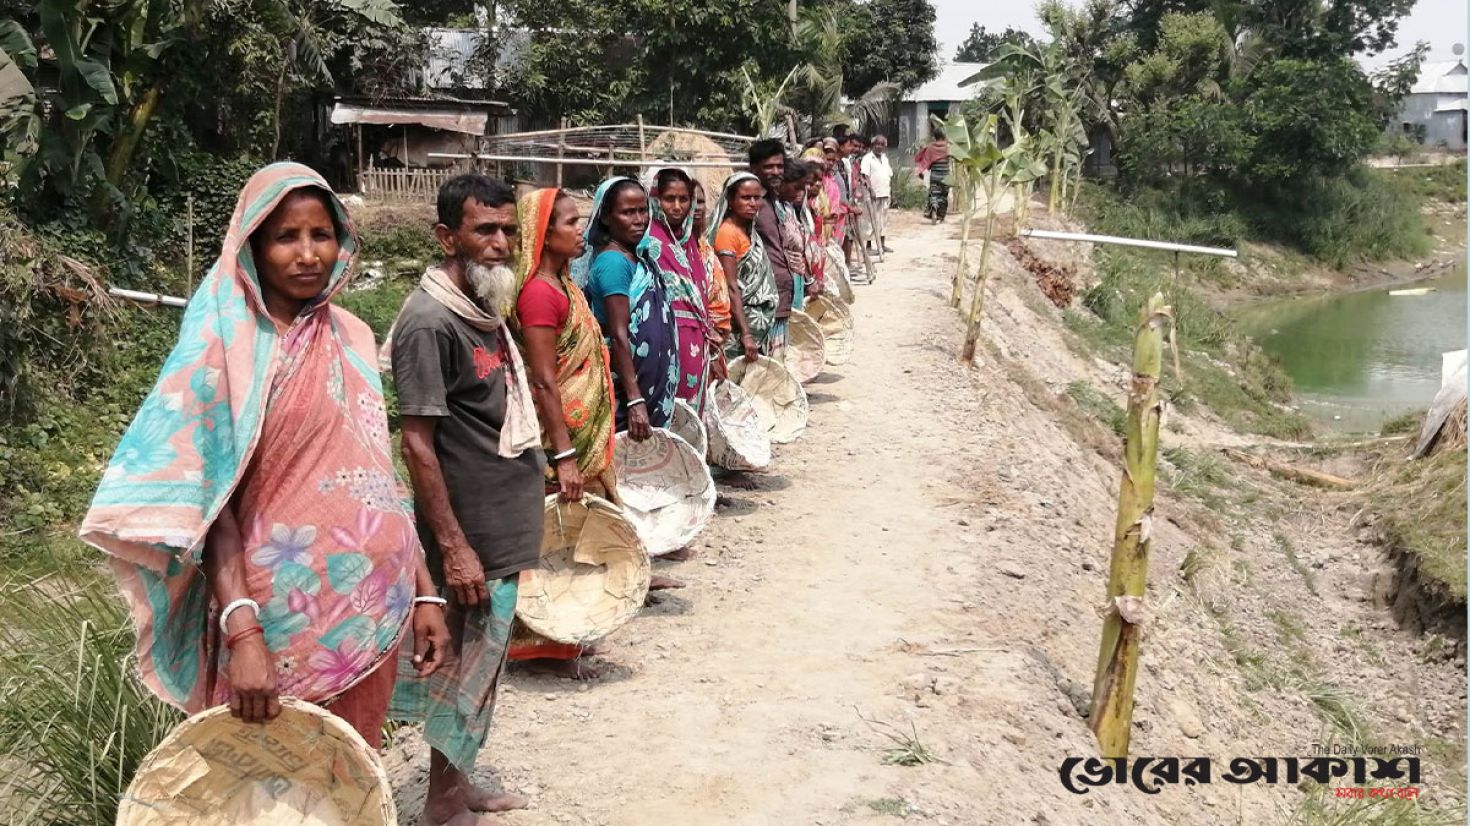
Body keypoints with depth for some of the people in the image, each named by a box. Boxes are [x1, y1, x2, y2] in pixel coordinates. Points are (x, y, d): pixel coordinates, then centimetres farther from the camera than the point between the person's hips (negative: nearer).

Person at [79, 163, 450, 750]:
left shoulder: (351, 338, 7)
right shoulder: (225, 344, -10)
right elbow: (208, 499, -14)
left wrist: (423, 591, 8)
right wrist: (242, 630, -23)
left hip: (369, 606, 5)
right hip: (282, 614, -5)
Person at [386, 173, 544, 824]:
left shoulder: (485, 311, 9)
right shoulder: (430, 321, -19)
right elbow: (418, 442, -20)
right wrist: (453, 547, -21)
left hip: (505, 525, 9)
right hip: (472, 533, -9)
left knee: (482, 661, 18)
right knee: (467, 666, 3)